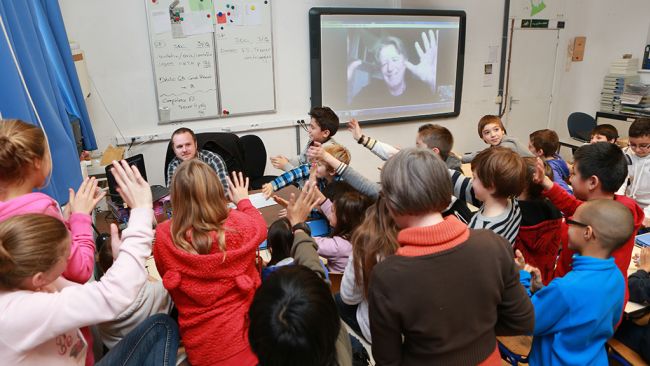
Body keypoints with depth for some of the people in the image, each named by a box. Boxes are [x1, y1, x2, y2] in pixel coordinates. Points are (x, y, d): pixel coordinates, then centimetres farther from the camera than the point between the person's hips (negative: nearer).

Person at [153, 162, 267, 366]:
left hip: (199, 345, 2)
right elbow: (260, 227, 11)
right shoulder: (239, 224, -17)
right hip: (242, 336, -2)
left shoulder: (163, 236, -15)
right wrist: (243, 201, 28)